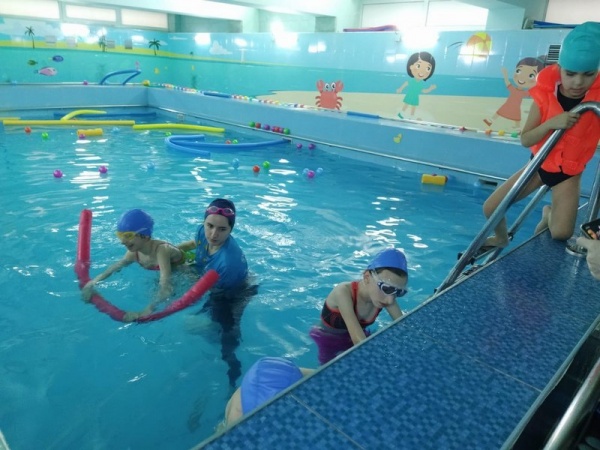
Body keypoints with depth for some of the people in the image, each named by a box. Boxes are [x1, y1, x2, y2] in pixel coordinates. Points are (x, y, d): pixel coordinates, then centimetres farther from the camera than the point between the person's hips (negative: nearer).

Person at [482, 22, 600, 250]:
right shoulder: (545, 94, -15)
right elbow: (525, 140, -16)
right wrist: (551, 123, -32)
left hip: (568, 173, -1)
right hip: (540, 163, 1)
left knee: (561, 233, -19)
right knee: (490, 208, -4)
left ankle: (548, 214, 19)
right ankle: (501, 238, 31)